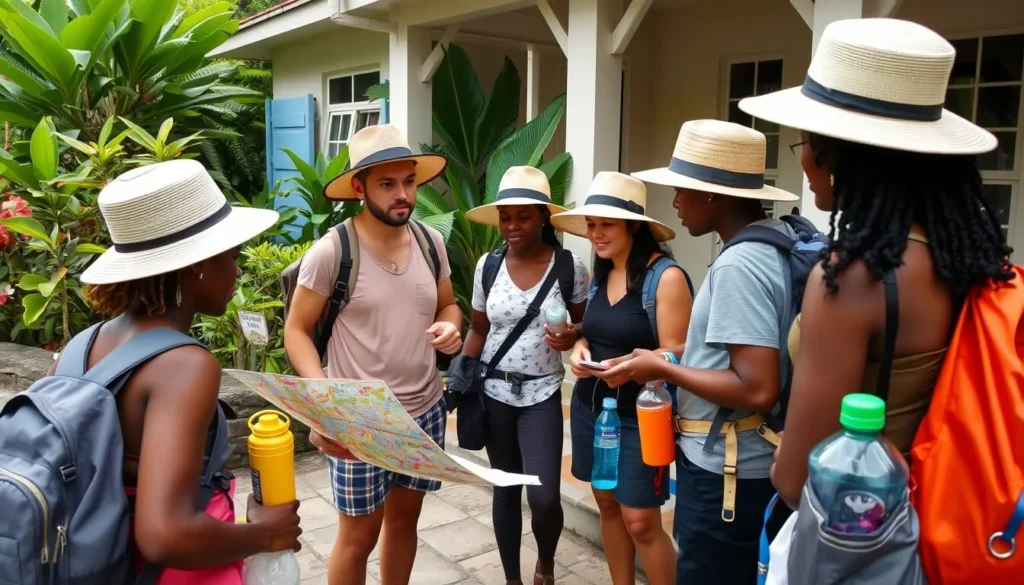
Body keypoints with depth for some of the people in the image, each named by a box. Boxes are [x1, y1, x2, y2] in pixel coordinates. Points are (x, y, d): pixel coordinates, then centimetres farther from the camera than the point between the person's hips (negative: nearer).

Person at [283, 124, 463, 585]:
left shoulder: (432, 241, 1)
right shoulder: (331, 251, -15)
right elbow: (296, 330, -9)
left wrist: (450, 327, -9)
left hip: (426, 411, 5)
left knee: (404, 518, 21)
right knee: (359, 535, 9)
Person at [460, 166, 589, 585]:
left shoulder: (570, 267, -8)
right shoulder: (488, 265, -1)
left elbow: (587, 323, 4)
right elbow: (479, 329, 8)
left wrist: (572, 336, -18)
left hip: (542, 395, -2)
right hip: (494, 393, 2)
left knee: (544, 496, -9)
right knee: (505, 490, 11)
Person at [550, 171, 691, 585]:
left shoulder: (666, 277, -16)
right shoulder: (598, 273, 7)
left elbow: (675, 355, -16)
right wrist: (580, 347, -4)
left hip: (638, 415, -7)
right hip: (589, 406, 7)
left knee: (641, 522, -2)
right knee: (607, 506, 15)